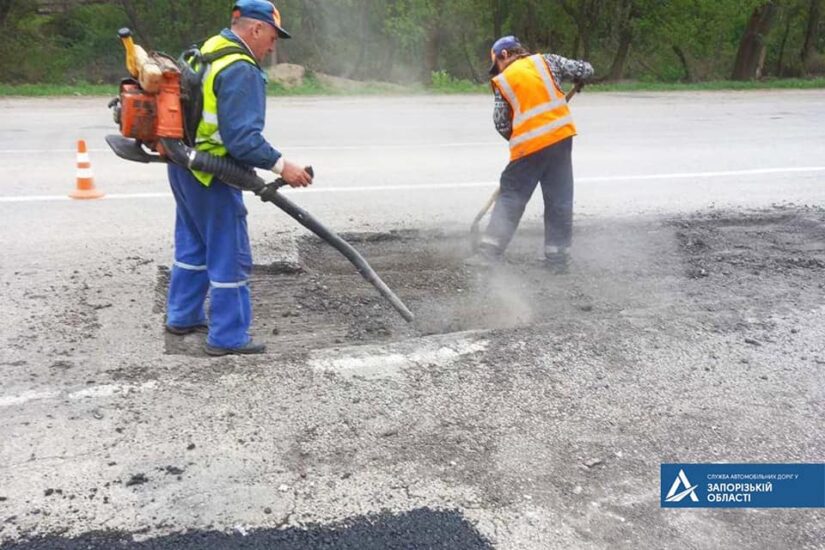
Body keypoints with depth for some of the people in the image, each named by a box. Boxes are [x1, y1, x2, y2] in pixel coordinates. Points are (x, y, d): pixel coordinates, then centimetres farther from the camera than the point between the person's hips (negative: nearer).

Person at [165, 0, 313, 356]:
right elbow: (243, 139, -26)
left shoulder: (208, 50, 12)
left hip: (183, 166, 10)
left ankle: (182, 316, 34)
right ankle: (228, 337, 8)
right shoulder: (241, 70, -19)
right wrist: (282, 166, -23)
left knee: (192, 244, 21)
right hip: (211, 176, -10)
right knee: (230, 256, 0)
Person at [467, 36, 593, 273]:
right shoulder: (547, 61, 9)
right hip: (561, 138, 2)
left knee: (510, 198, 8)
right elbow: (585, 70, 9)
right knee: (559, 200, 9)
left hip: (528, 146, -2)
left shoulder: (502, 81, 5)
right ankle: (557, 257, 13)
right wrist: (579, 80, 31)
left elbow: (501, 123, 4)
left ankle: (489, 251, 3)